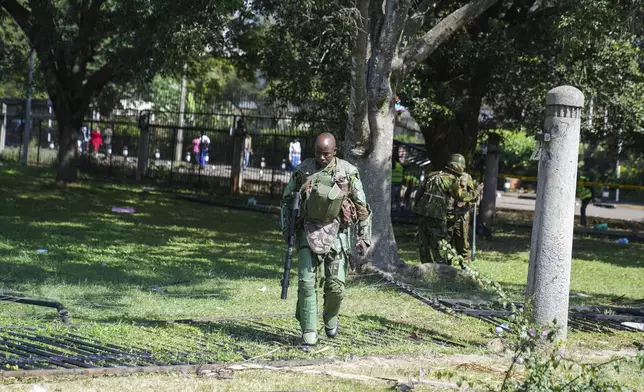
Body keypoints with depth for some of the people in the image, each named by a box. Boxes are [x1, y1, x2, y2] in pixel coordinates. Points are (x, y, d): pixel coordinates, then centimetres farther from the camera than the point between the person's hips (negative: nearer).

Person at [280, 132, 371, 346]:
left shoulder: (348, 173, -5)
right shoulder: (302, 170, -1)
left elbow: (362, 207, 2)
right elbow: (287, 200, 11)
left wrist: (363, 238, -2)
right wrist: (286, 229, 4)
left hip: (336, 234, 0)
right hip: (308, 233, 1)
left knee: (336, 286, -1)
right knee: (307, 282, -8)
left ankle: (330, 318, 29)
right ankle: (309, 333, -2)